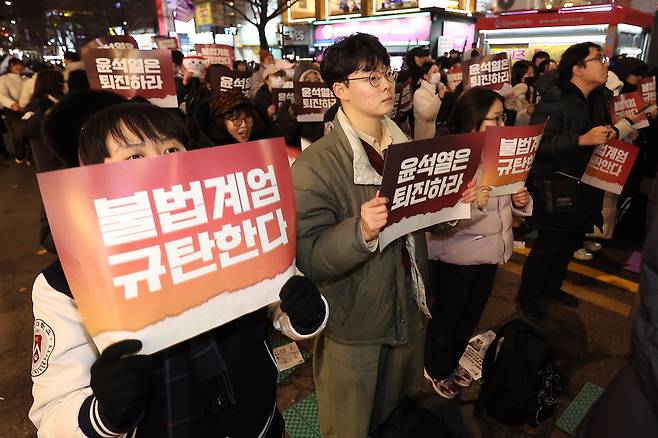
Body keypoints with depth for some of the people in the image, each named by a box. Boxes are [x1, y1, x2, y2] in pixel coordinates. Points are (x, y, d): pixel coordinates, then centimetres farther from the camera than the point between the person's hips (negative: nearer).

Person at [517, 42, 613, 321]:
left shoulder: (599, 99, 11)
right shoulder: (554, 102, -17)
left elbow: (604, 129, 26)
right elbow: (538, 143, -26)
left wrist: (611, 132, 3)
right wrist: (582, 140, -28)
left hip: (586, 185, 8)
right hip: (556, 187, -8)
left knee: (572, 241, 16)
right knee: (548, 244, 1)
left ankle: (551, 286, 37)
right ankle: (527, 293, 21)